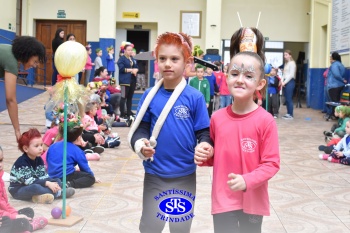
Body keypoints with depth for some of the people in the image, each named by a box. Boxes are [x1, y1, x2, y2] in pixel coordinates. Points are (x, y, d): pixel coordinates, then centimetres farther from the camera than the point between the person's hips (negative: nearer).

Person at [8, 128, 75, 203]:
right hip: (18, 190, -9)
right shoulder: (22, 162, -22)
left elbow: (43, 176, -4)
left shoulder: (39, 160, 2)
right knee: (35, 187, -40)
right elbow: (29, 181, -30)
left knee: (57, 181, 2)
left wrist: (53, 183, -24)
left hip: (35, 186, 9)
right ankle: (58, 193, -27)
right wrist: (48, 183, -35)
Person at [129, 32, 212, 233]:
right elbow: (140, 128, 1)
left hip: (185, 175, -1)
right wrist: (141, 145, -19)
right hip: (154, 174, 1)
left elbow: (204, 133, -6)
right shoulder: (150, 95, -4)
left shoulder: (195, 97, -9)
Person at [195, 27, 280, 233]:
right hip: (223, 199, 2)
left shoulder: (265, 121, -14)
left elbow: (272, 163, -12)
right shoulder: (217, 118, -3)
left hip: (253, 201, -2)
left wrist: (247, 181, -25)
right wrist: (204, 156, -9)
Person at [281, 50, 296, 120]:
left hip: (290, 82, -8)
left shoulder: (292, 63, -7)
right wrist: (282, 81, 1)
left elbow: (291, 75, -12)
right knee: (286, 99, 8)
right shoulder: (286, 63, 17)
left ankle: (291, 115, -3)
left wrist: (285, 82, -13)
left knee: (289, 99, -7)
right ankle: (288, 113, 14)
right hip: (285, 82, 8)